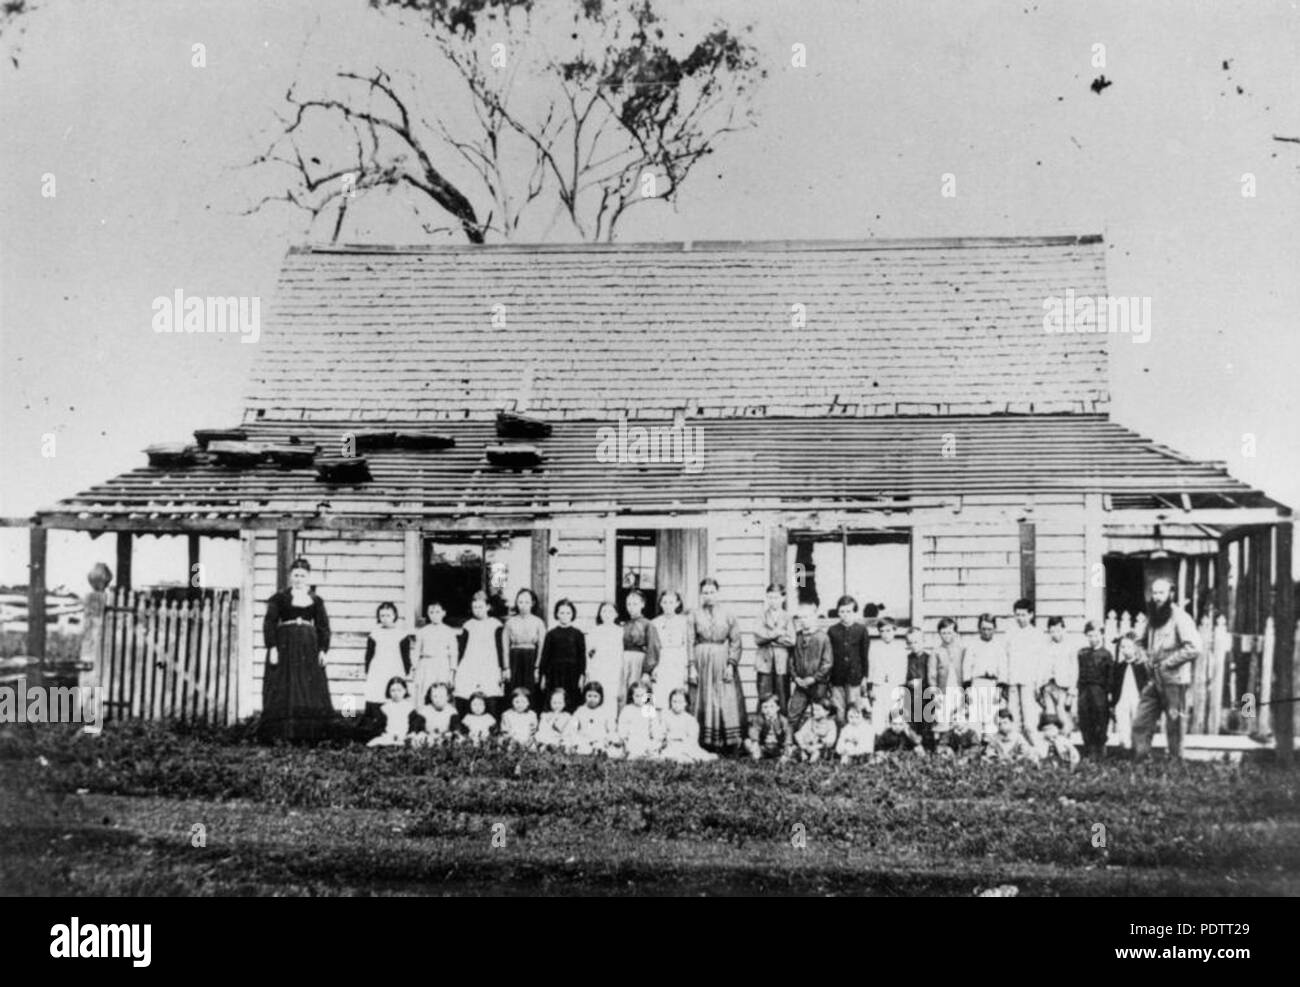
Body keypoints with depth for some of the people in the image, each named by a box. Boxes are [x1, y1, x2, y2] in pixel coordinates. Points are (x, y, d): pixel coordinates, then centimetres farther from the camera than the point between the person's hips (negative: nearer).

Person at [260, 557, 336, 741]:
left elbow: (323, 626, 10)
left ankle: (309, 733, 2)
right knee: (284, 690, -5)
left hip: (309, 647, 3)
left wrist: (324, 650, 0)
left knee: (311, 690, -1)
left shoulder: (316, 600, 11)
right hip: (285, 645, -3)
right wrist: (272, 648, -12)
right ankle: (281, 733, -4)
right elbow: (269, 623, -2)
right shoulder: (280, 598, 2)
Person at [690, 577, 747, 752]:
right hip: (702, 662, 0)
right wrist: (692, 666, -6)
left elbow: (735, 642, 3)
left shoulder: (727, 615, 6)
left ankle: (730, 743, -2)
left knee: (727, 701, -4)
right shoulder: (694, 615, 6)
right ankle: (706, 744, 2)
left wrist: (731, 665, -8)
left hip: (723, 661, 0)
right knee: (705, 702, -1)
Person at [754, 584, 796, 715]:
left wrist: (768, 637, -6)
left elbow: (791, 641, -5)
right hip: (765, 661, 0)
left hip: (782, 661, 0)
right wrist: (776, 634, -12)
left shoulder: (787, 617, 5)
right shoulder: (763, 615, 7)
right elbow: (758, 639, -2)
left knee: (783, 698, 0)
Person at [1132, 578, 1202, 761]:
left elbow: (1194, 648, -21)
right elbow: (1146, 643, 31)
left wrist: (1167, 662, -17)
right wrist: (1147, 657, 11)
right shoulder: (1153, 618, 13)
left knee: (1174, 727, 1)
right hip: (1154, 680, 7)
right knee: (1140, 725, 3)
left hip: (1174, 679, -7)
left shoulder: (1179, 617, -11)